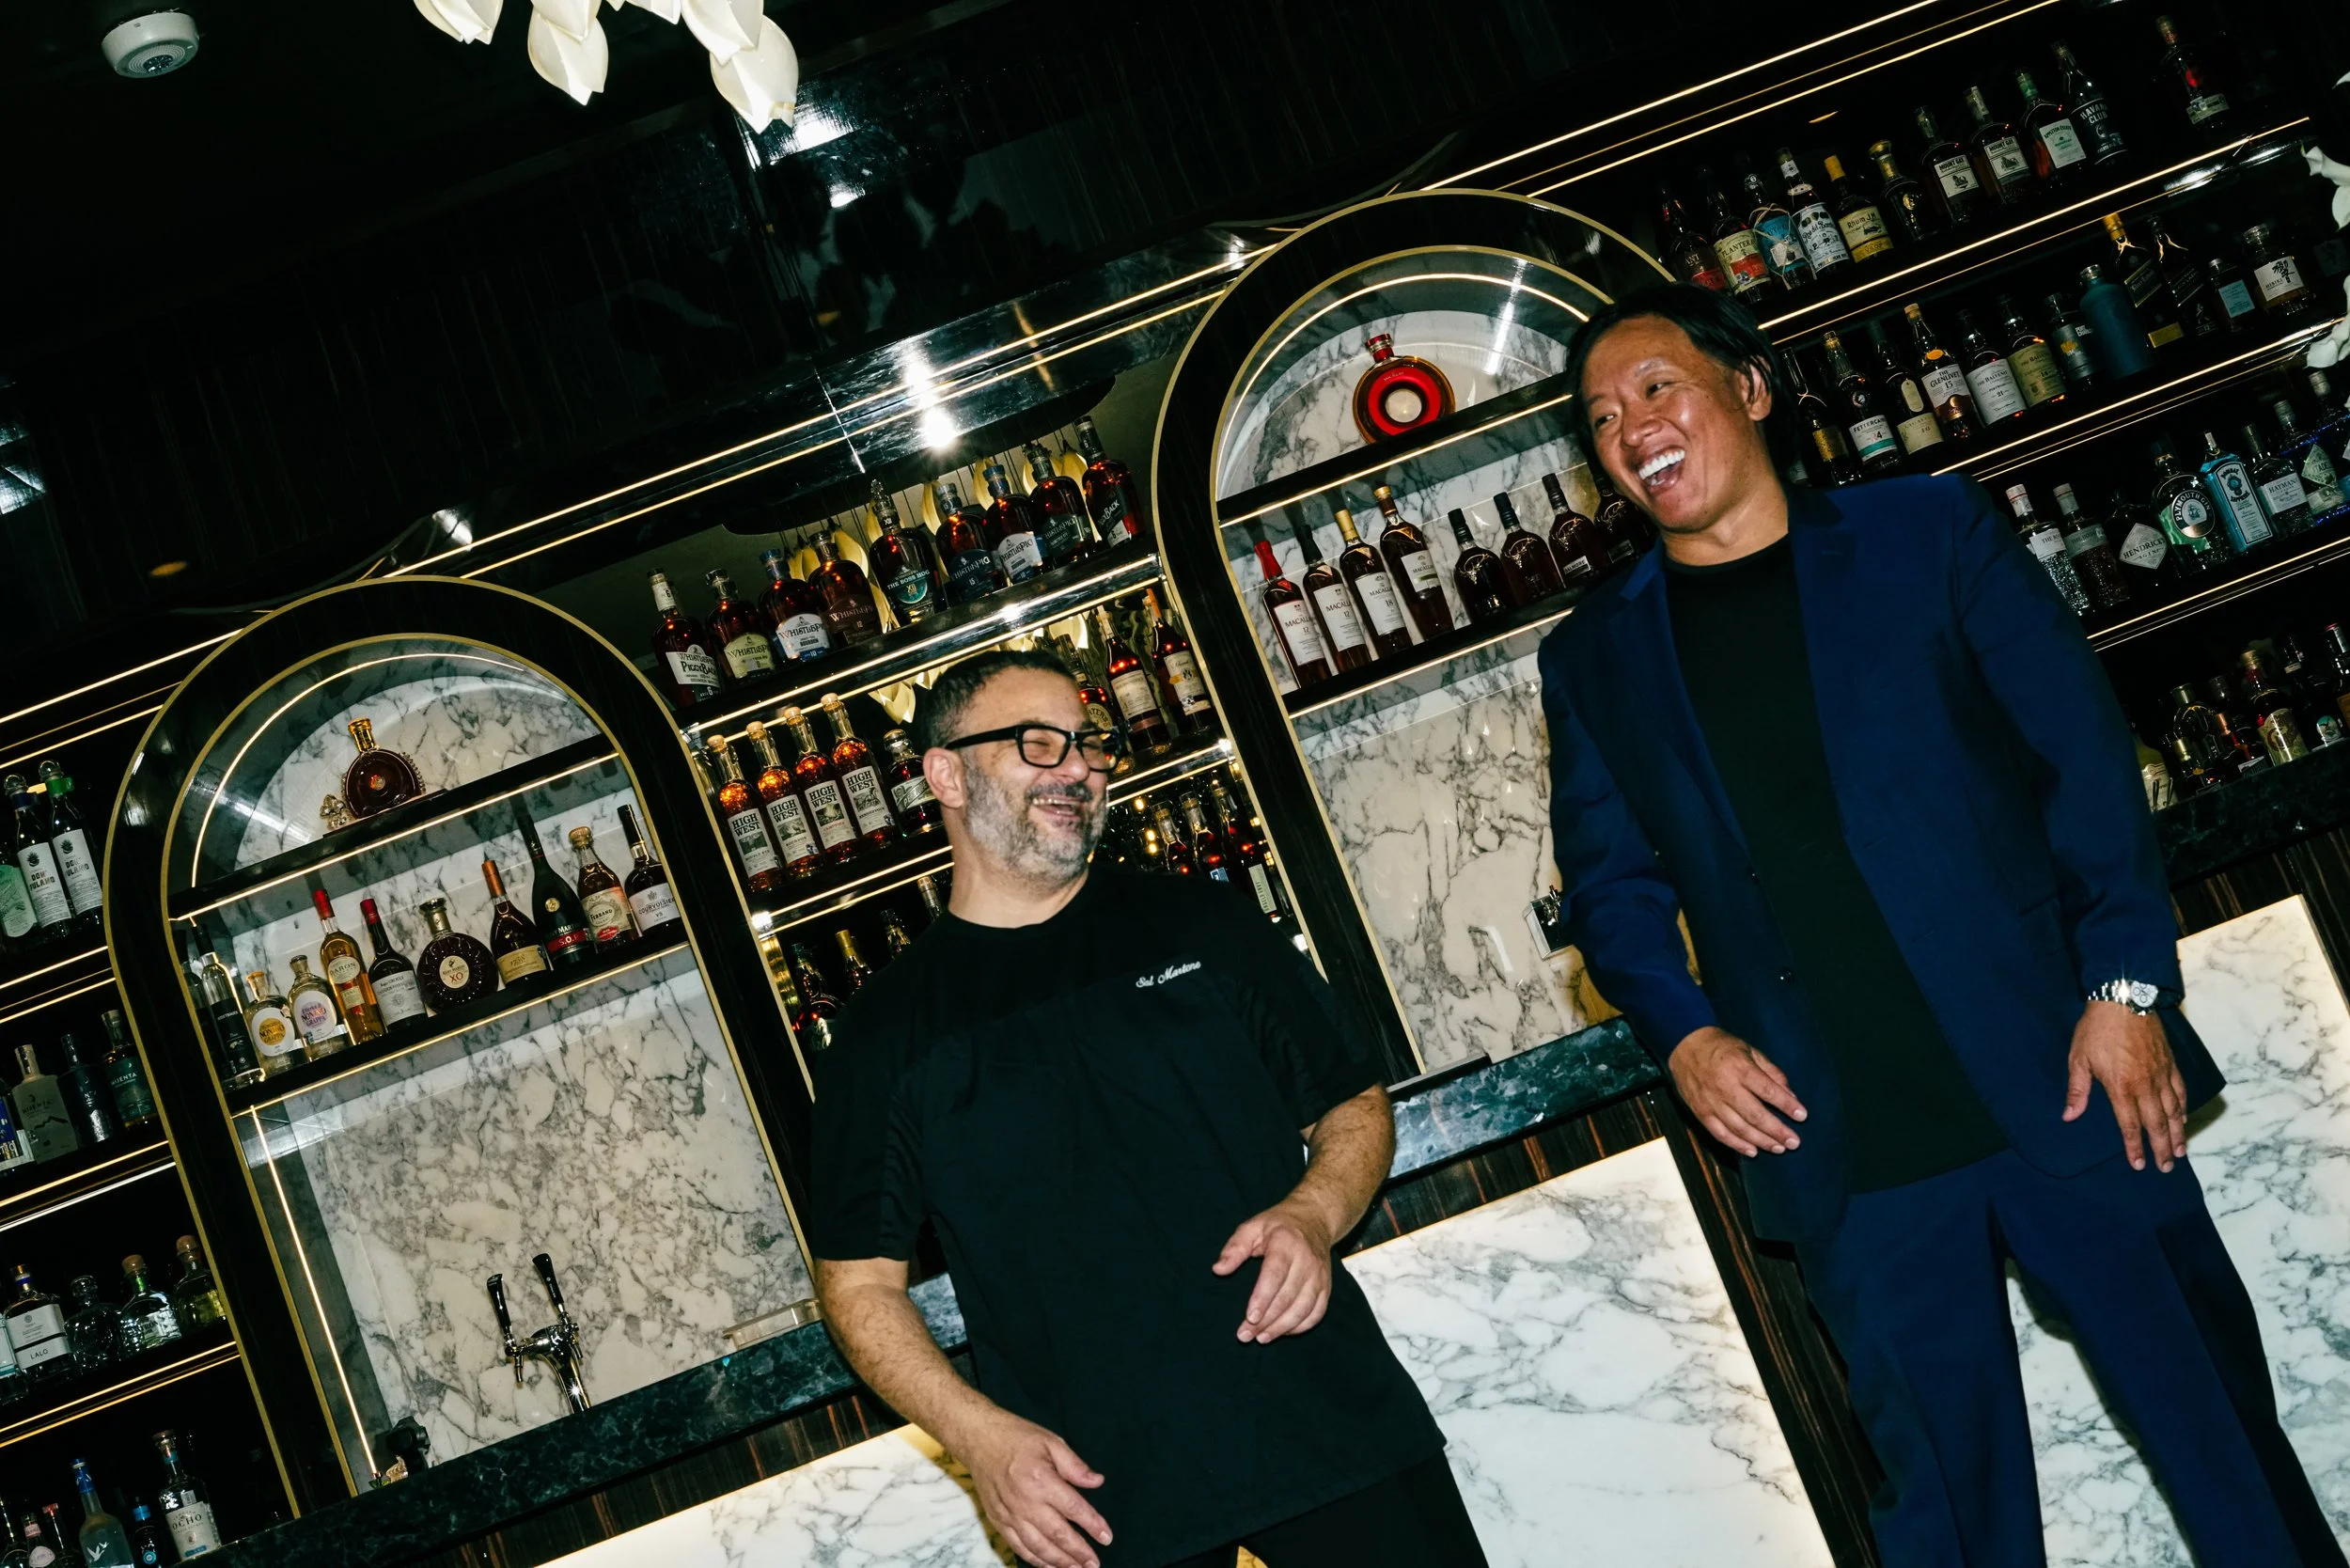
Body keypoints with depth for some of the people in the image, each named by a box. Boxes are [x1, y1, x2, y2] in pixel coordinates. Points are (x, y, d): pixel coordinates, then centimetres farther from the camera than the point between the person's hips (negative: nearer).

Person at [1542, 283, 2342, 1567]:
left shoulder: (1930, 533, 5)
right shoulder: (1595, 656, 12)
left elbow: (2084, 751, 1)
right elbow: (1608, 880, 11)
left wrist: (2126, 982, -8)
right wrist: (1680, 1032, -7)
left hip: (2059, 1080, -1)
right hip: (1840, 1148, 2)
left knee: (2224, 1437, 5)